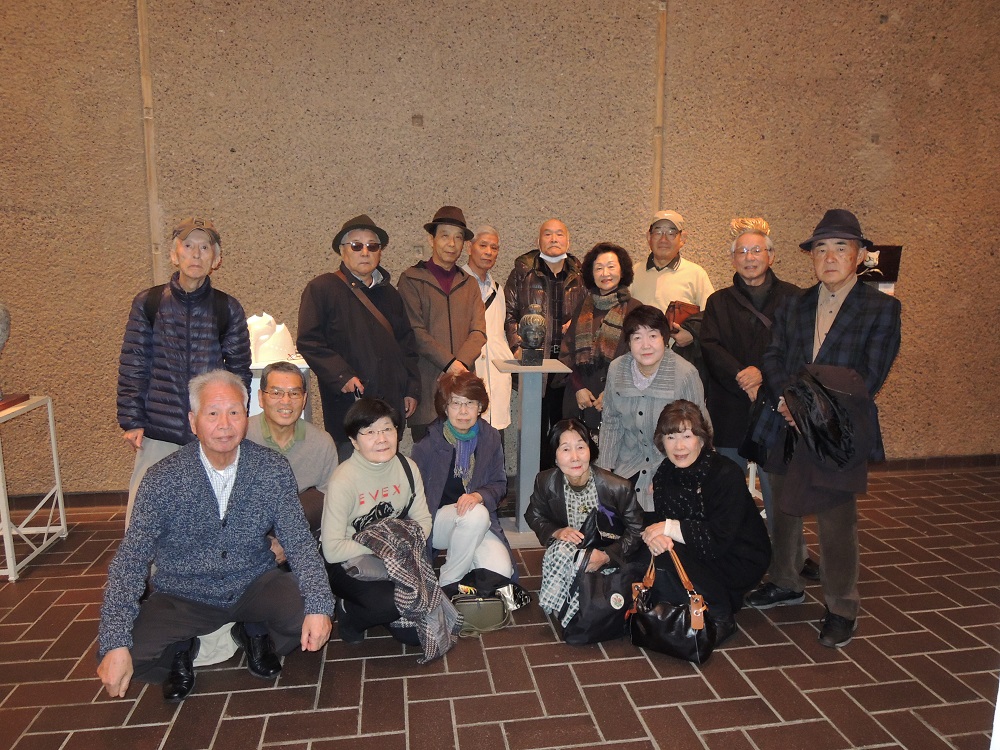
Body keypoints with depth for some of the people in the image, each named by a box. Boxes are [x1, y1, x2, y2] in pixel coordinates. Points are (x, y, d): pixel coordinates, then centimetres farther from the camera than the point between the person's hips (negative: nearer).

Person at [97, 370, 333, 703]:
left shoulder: (273, 470, -11)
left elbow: (299, 542, -12)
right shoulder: (163, 479, -15)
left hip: (254, 585, 1)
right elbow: (130, 562, -15)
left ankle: (254, 633, 11)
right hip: (182, 597, 0)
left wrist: (319, 607, -27)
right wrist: (115, 644, -26)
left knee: (307, 613, -25)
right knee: (128, 654, -25)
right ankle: (181, 649, 12)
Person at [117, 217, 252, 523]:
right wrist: (132, 422, 0)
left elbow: (239, 370, 8)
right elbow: (132, 367, 5)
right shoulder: (148, 303, 3)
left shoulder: (228, 309, 3)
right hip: (158, 435, 0)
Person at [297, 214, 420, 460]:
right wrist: (341, 377, -16)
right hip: (348, 404, -5)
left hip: (392, 404, 5)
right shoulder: (321, 288, 1)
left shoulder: (389, 293, 18)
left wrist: (411, 389, 13)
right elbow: (309, 342, -6)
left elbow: (407, 343, 21)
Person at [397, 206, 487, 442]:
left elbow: (478, 332, 7)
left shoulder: (469, 284, 16)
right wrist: (449, 363, -14)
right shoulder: (411, 279, 3)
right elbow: (415, 331, -6)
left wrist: (461, 362, -11)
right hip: (427, 383, -3)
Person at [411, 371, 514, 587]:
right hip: (438, 521, -2)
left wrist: (479, 496, -18)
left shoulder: (490, 439, 1)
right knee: (475, 515, -36)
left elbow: (499, 484, 4)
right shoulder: (427, 445, -9)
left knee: (501, 572, -24)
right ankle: (447, 585, -15)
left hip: (480, 523, 2)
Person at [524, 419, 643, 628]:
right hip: (566, 549, 2)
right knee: (562, 549, -34)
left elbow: (636, 531, -11)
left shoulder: (618, 487, -21)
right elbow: (534, 517, 5)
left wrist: (606, 556, -25)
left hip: (608, 558, -2)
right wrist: (556, 532, -16)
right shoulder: (545, 482, -12)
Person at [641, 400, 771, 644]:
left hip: (738, 559, -6)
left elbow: (719, 539, -27)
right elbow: (660, 520, -6)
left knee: (668, 560, -27)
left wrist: (670, 528, -27)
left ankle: (720, 617, -5)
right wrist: (656, 536, -29)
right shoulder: (664, 474, -2)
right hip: (698, 557, 6)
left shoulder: (727, 474, -22)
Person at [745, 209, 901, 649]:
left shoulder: (882, 309, -1)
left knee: (837, 523, 1)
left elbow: (869, 377, -8)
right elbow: (773, 359, 5)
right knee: (783, 510, 14)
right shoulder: (793, 306, 12)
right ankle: (785, 584, 34)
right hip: (789, 428, 5)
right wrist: (785, 401, -13)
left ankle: (841, 609, 18)